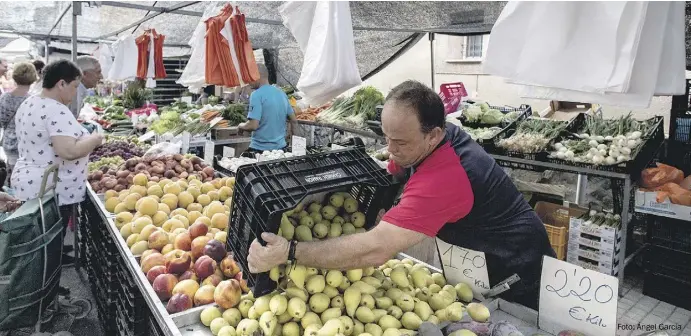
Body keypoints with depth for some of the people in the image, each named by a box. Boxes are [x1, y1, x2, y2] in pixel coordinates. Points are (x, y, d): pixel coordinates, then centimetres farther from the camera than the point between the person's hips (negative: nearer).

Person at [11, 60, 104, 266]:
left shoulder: (28, 104, 10)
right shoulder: (56, 111, -22)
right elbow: (69, 152, -32)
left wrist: (85, 138, 17)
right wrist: (94, 139, -15)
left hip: (29, 184, 10)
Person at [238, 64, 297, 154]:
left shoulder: (257, 95, -14)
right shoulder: (282, 93, 7)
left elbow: (253, 125, -20)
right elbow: (294, 121, 13)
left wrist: (241, 126, 0)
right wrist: (289, 135, 27)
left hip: (260, 148, -6)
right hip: (280, 146, 7)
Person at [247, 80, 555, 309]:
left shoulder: (441, 181, -40)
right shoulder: (430, 140, -13)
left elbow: (375, 251, -45)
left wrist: (288, 252, -43)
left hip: (515, 269, -8)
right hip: (480, 255, 8)